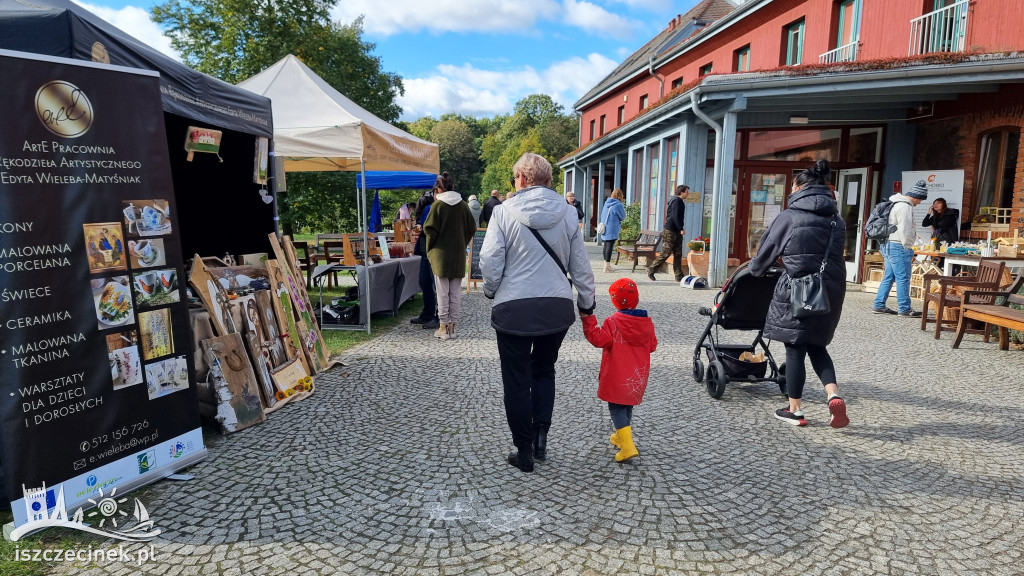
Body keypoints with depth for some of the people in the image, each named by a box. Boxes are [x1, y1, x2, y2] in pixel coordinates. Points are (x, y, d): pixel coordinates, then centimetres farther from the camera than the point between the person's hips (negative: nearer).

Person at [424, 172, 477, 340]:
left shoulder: (437, 205, -8)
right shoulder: (463, 205, 2)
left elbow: (430, 229, -10)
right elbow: (471, 228, 5)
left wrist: (429, 248, 3)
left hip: (441, 253, -3)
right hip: (459, 254, 3)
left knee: (442, 292, 3)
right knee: (456, 292, 8)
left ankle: (443, 327, 6)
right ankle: (452, 326, 13)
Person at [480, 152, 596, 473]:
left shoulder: (504, 211, -7)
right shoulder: (567, 212, 2)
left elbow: (490, 260, -9)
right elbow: (580, 264, 5)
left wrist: (491, 290, 10)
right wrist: (586, 302, 17)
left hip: (514, 308, -3)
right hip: (557, 307, 3)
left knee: (517, 380, 10)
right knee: (544, 370, 23)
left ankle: (524, 451, 18)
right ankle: (540, 436, 15)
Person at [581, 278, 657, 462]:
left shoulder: (613, 322, -16)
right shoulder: (647, 322, 3)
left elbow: (598, 339, -22)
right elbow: (652, 345, 11)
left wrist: (588, 319, -18)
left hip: (617, 377, -6)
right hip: (638, 376, 6)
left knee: (616, 407, -3)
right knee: (628, 405, 22)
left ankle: (628, 446, -15)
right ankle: (621, 436, 40)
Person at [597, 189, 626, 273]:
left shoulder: (607, 202, 10)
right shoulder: (618, 205, -12)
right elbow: (623, 217, -1)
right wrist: (623, 210, 17)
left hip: (605, 229, 7)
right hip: (612, 230, -7)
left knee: (606, 246, 13)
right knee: (610, 246, -5)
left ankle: (606, 264, 20)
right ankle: (607, 266, -5)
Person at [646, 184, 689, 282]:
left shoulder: (680, 202, 19)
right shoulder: (676, 201, -12)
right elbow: (675, 217, -20)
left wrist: (681, 229, 16)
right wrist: (681, 229, -20)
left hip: (676, 232, 10)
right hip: (670, 231, -10)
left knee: (678, 255, 5)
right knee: (665, 254, -5)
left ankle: (679, 276, 6)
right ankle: (651, 269, 8)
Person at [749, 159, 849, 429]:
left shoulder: (788, 217, -7)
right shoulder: (837, 220, 8)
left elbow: (767, 251, 1)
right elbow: (835, 254, 12)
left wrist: (754, 269, 20)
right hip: (830, 290, 5)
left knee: (795, 349, 6)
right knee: (816, 345, 20)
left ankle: (795, 410, 14)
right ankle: (834, 396, 3)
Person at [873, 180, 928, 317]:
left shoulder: (898, 203, 19)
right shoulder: (905, 207, -15)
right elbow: (905, 230, -19)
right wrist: (908, 249, -12)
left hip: (888, 245, 11)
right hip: (898, 246, -11)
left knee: (888, 276, 12)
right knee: (903, 278, -6)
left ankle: (879, 305, 14)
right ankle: (905, 309, -2)